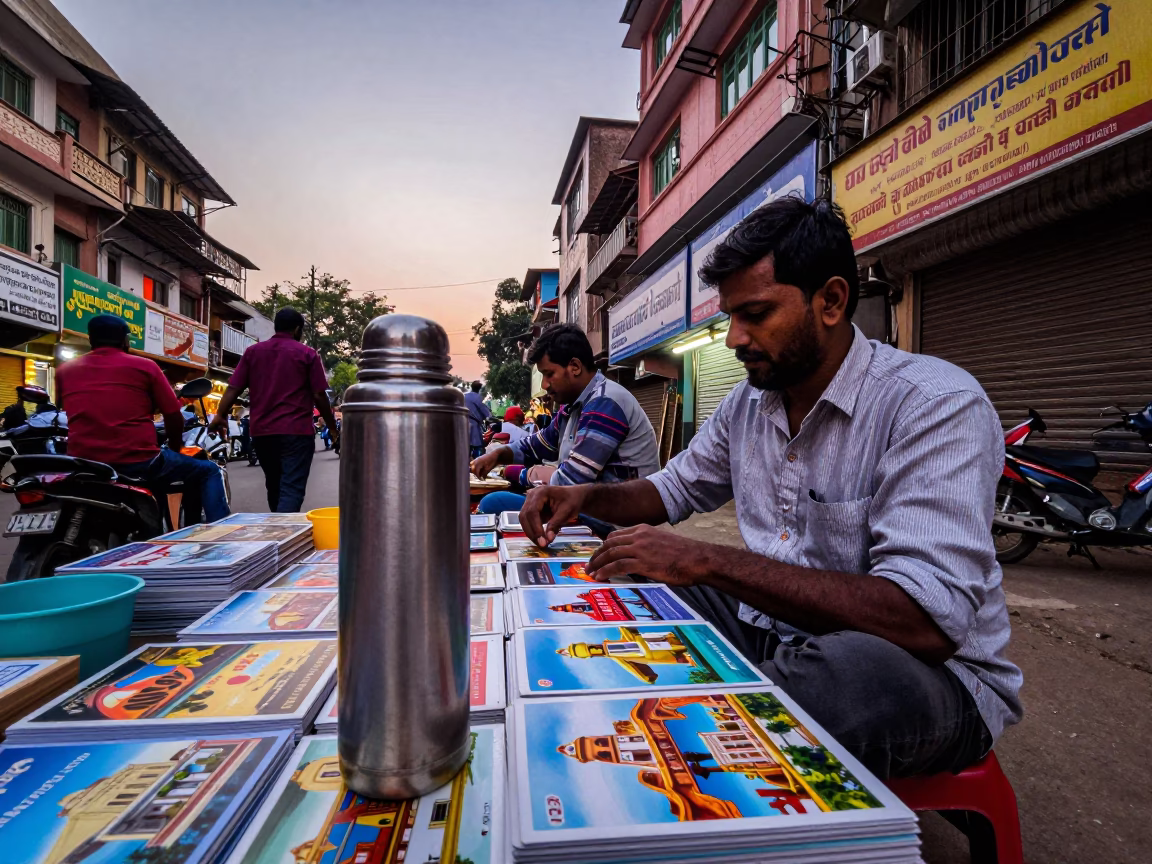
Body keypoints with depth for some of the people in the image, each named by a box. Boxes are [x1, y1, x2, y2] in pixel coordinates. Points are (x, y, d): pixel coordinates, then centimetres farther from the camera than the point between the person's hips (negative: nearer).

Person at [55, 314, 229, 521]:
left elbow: (73, 415, 25)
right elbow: (174, 417, 2)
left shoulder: (64, 371, 13)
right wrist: (175, 448, 20)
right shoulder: (144, 366, 2)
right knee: (209, 471, 13)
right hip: (138, 462, -4)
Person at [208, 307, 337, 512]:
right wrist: (332, 427, 7)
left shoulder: (252, 351, 11)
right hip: (296, 431, -5)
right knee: (292, 488, -7)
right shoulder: (307, 354, 0)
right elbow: (319, 396, -3)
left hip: (261, 431, 5)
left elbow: (233, 388, 5)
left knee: (274, 486, 20)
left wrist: (220, 416, 12)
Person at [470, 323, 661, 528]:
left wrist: (532, 474, -3)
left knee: (494, 504, -13)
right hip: (589, 507, 9)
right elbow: (536, 445, 26)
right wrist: (497, 454, 7)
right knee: (493, 500, 11)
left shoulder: (604, 404, -20)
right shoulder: (574, 405, 12)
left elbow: (568, 483, -24)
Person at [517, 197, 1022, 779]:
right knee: (611, 591, -4)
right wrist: (585, 497, -2)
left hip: (926, 668, -5)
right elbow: (676, 489, 18)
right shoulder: (748, 401, 3)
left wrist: (707, 562, -32)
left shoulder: (936, 404, -20)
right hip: (771, 632, 6)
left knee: (847, 669, -40)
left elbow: (928, 620, -30)